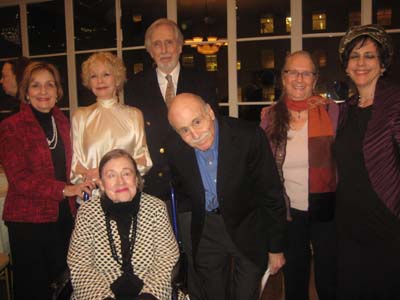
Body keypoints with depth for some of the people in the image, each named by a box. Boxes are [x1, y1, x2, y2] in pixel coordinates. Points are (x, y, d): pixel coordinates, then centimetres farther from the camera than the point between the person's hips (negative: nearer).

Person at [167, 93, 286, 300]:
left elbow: (272, 195, -16)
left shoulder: (249, 136, -24)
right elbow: (181, 194, 3)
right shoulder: (175, 149, -13)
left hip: (248, 229, -2)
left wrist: (276, 248, -9)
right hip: (206, 232, 3)